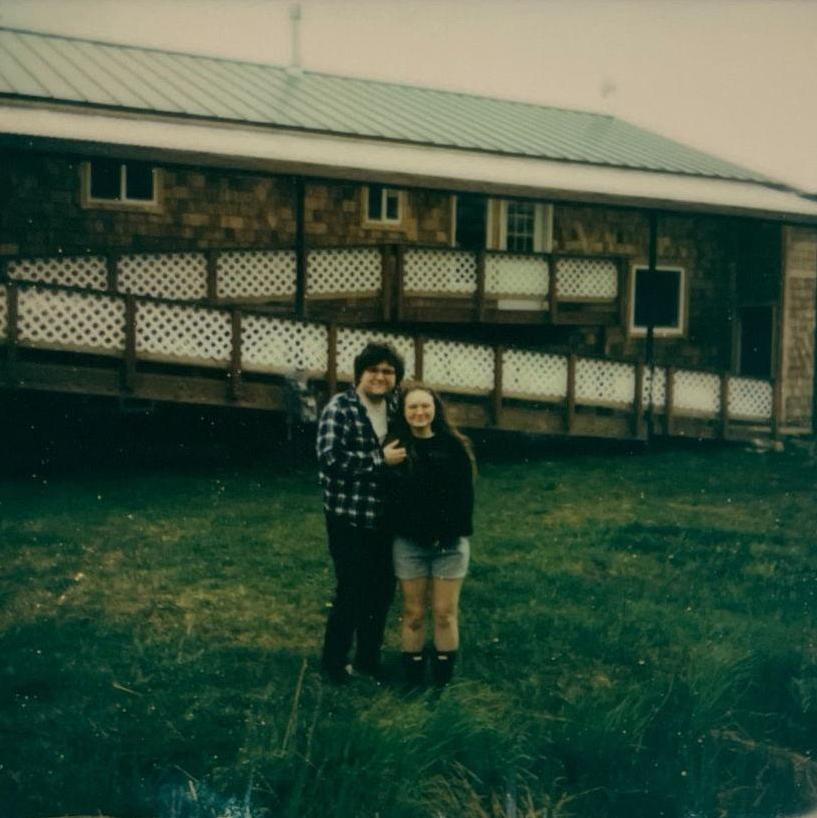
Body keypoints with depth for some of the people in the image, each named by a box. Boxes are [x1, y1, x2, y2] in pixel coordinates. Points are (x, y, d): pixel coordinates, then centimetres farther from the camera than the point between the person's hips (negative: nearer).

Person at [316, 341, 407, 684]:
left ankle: (369, 657, 29)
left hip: (385, 518, 7)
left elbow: (406, 451, 25)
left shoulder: (396, 408, 8)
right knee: (352, 591, -1)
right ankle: (334, 660, 17)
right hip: (349, 518, -7)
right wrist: (380, 460, -21)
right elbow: (330, 459, -25)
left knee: (382, 590, 13)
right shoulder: (339, 409, -13)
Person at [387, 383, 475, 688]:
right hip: (409, 544, 0)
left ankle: (443, 680, 16)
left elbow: (465, 494, -3)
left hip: (450, 544, 0)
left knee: (445, 613, 6)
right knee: (413, 614, 8)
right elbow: (389, 495, -2)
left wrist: (455, 530, -11)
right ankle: (413, 679, 18)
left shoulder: (454, 447, -1)